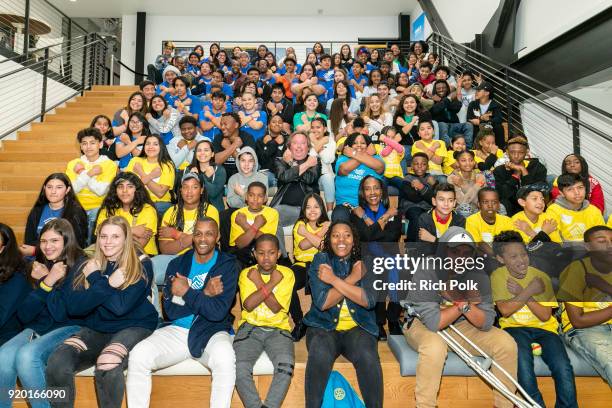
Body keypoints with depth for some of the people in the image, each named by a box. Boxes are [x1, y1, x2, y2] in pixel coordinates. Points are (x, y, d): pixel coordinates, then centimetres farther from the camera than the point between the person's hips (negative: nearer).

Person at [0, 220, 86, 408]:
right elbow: (23, 315, 3)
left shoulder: (81, 266, -6)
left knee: (27, 354, -29)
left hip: (68, 328, -5)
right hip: (36, 328, 5)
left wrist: (47, 282, -11)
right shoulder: (37, 268, 11)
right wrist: (44, 283, -8)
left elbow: (61, 313, -13)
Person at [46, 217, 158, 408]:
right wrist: (107, 284, -14)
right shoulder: (90, 267, 9)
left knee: (107, 365, -34)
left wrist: (96, 280, -9)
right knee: (57, 362, -23)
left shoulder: (141, 265, -4)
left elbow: (121, 306, -15)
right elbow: (73, 307, -4)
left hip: (133, 327, -4)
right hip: (95, 329, 4)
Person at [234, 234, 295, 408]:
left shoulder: (286, 273, 2)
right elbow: (248, 305, -10)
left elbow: (276, 307, -8)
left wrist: (259, 283, -10)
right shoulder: (246, 273, 5)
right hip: (250, 327, 1)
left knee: (286, 364, -28)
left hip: (278, 328, -1)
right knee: (239, 367, -25)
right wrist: (271, 283, -12)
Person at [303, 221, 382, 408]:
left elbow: (369, 301, -11)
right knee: (320, 355, -31)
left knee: (368, 357, -29)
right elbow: (322, 302, -11)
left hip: (357, 327, 1)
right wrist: (353, 277, -12)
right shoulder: (320, 260, 1)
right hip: (324, 325, -1)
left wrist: (334, 279, -14)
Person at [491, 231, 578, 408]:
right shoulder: (498, 275, -5)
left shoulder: (541, 277, -3)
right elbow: (505, 310, -14)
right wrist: (529, 292, -16)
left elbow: (545, 316, -7)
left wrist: (521, 293, -16)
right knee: (523, 360, -31)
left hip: (543, 327, 2)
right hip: (514, 327, -1)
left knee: (563, 369, -22)